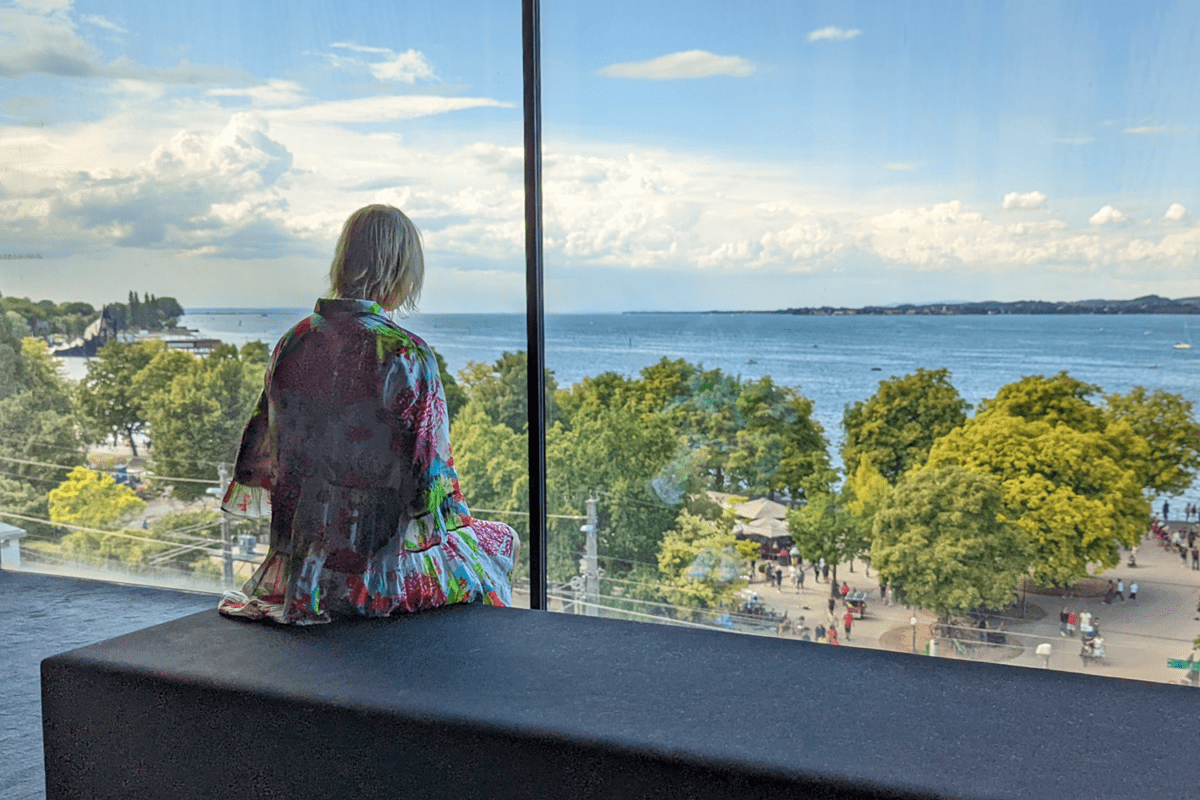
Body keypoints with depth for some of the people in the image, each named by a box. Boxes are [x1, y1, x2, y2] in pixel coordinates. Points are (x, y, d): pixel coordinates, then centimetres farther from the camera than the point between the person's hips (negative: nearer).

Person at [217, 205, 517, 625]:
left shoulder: (292, 342, -2)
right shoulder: (408, 356, -19)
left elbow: (263, 455, 7)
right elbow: (432, 473, -13)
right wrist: (458, 518, 7)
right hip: (377, 568, -7)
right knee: (500, 540, 22)